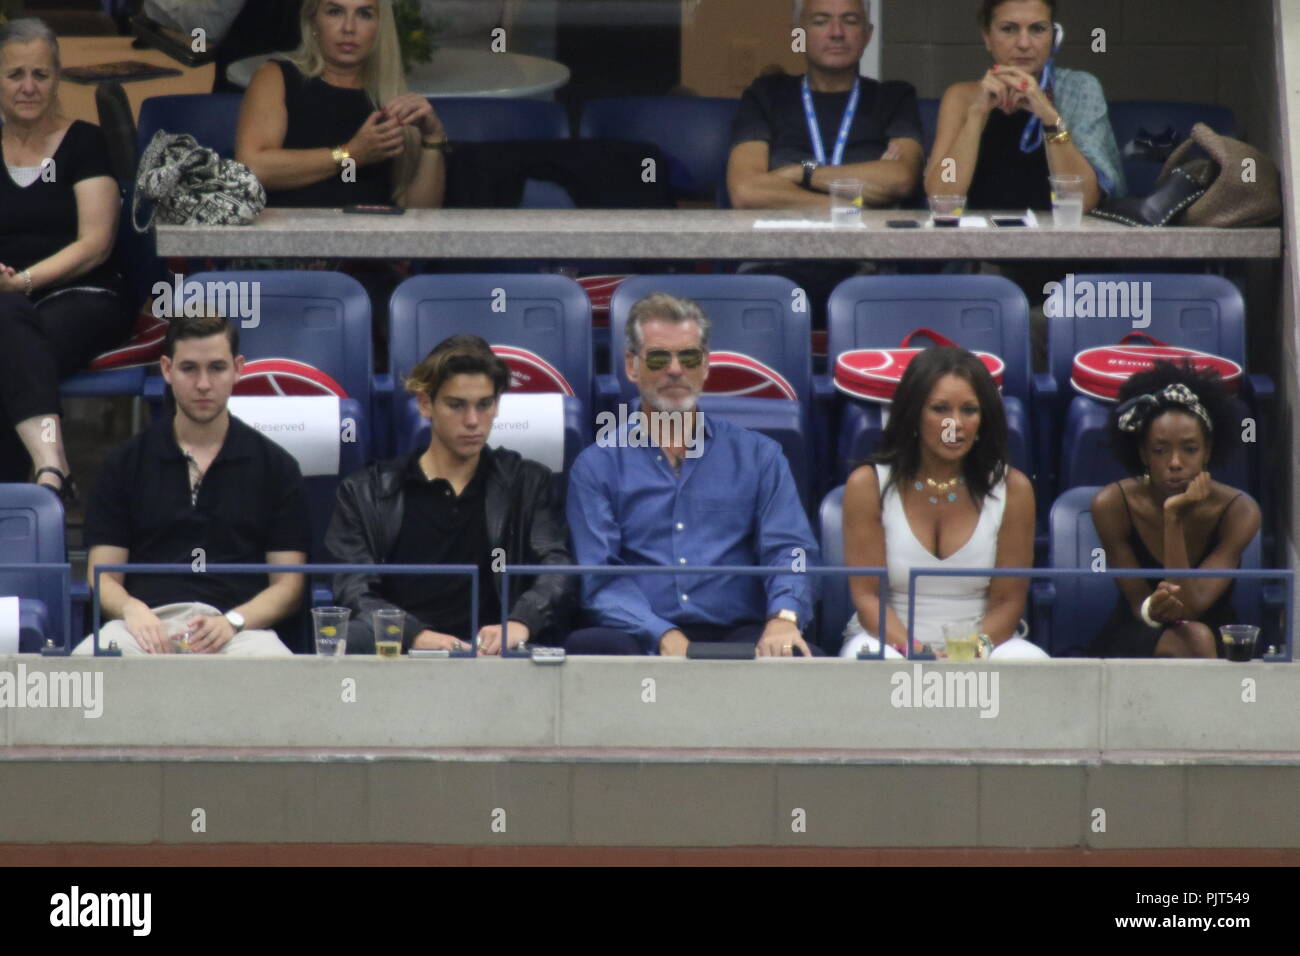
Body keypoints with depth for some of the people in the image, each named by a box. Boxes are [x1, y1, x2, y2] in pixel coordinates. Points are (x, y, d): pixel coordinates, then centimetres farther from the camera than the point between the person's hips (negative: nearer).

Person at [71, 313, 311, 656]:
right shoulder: (126, 463, 18)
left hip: (238, 626, -1)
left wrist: (231, 622, -10)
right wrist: (132, 610, -12)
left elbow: (287, 585, 11)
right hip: (148, 624, 1)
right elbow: (103, 576, 13)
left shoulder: (275, 466, 16)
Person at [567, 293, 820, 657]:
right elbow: (599, 579, 1)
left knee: (795, 656, -36)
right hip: (641, 640, 1)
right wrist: (664, 636, -19)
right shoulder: (596, 466, 13)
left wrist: (783, 617, -20)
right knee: (589, 644, -36)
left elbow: (789, 549, 4)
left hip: (736, 634, 0)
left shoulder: (759, 456, 17)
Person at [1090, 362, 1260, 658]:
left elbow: (1190, 607, -23)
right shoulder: (1112, 505, -13)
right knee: (1194, 640, -35)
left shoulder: (1238, 511, -14)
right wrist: (1151, 609, -37)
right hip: (1134, 642, -2)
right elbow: (1138, 603, -11)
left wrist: (1173, 521, -30)